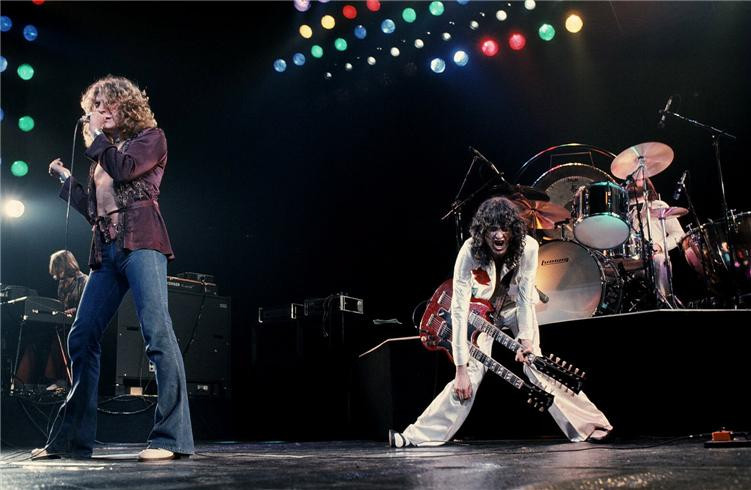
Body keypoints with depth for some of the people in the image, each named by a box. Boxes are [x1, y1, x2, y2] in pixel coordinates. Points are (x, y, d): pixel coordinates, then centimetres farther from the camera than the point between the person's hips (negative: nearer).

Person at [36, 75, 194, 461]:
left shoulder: (149, 137, 10)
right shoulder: (103, 153, 27)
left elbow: (124, 169, -10)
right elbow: (93, 209, 24)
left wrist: (98, 135, 3)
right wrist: (64, 178, 22)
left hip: (140, 242, -7)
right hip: (106, 250, 8)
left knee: (157, 332, -18)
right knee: (82, 338, 3)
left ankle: (171, 437, -20)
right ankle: (72, 437, 11)